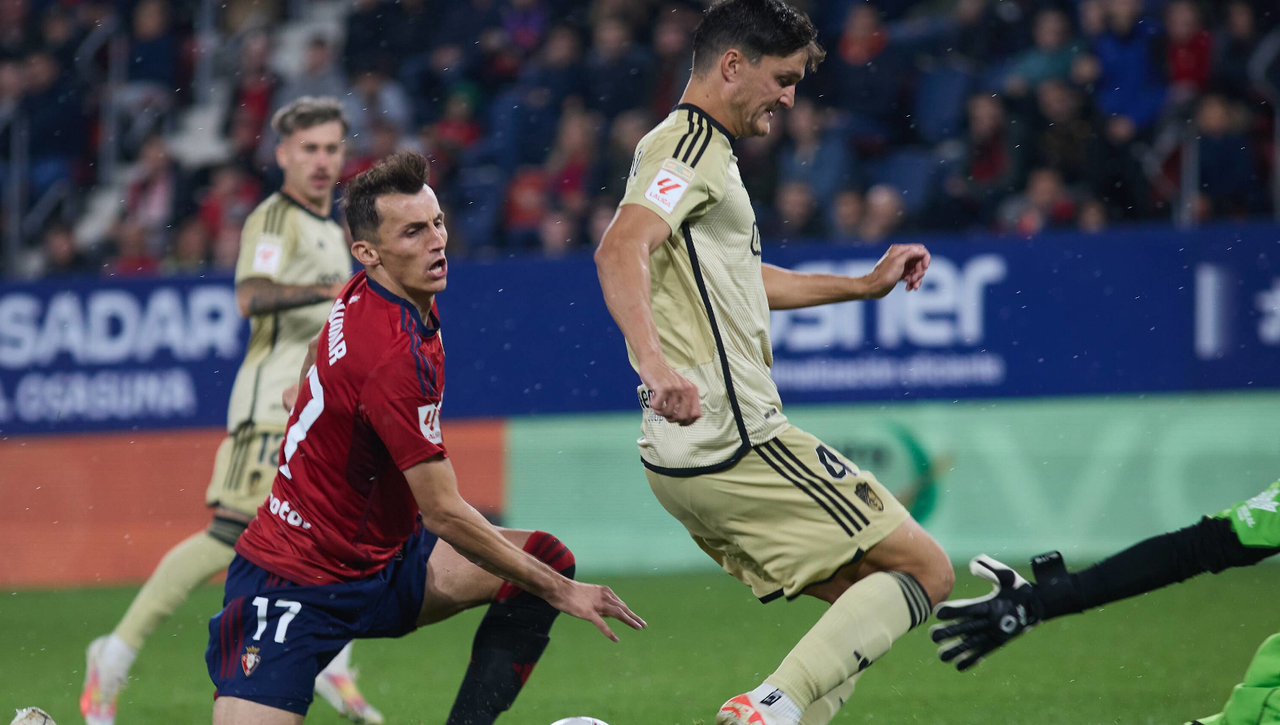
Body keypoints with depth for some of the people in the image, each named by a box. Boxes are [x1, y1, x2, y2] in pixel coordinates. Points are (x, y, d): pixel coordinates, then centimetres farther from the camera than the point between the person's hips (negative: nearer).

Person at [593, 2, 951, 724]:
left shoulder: (706, 151, 23)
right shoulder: (689, 145, -10)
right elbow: (621, 249, -28)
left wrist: (865, 285, 40)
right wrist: (653, 360, -43)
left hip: (690, 459, 10)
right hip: (735, 440, -10)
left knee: (868, 598, 14)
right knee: (926, 569, -5)